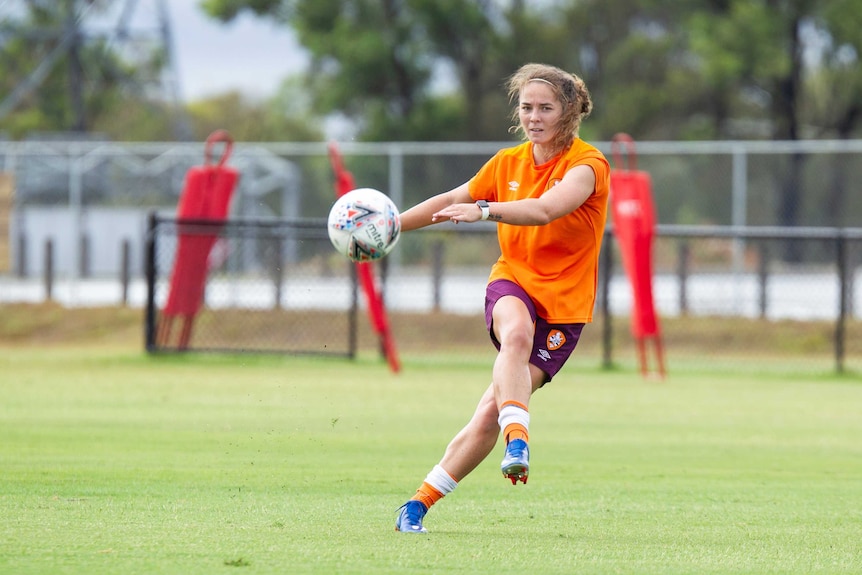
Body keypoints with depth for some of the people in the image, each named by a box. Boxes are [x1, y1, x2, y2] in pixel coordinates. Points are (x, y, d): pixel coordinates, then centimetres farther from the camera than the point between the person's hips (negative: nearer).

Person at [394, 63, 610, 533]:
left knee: (489, 414, -11)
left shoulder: (587, 165, -10)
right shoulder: (508, 163, 6)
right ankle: (517, 441, -51)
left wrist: (484, 210, -43)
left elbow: (545, 209, -29)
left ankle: (420, 503, 1)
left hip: (564, 304, -3)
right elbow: (452, 200, 20)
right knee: (517, 332, -38)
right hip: (512, 282, 3)